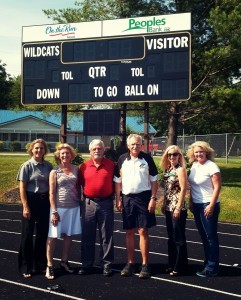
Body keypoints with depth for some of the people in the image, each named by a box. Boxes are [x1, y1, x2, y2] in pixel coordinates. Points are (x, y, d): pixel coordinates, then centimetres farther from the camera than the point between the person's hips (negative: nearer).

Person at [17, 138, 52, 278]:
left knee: (43, 233, 11)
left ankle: (40, 264, 26)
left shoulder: (48, 165, 3)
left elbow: (51, 185, 9)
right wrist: (25, 206, -14)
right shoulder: (27, 166, -7)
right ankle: (25, 267, 14)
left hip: (45, 201, 4)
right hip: (31, 200, -4)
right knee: (28, 234, 3)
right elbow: (22, 187, -8)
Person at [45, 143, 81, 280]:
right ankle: (50, 265, 7)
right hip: (59, 207, -3)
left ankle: (64, 261, 26)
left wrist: (80, 204, 10)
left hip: (73, 207, 3)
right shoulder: (55, 171, -3)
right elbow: (52, 193, -6)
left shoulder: (76, 169, 6)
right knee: (53, 236, -1)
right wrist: (54, 211, -11)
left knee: (69, 235, 11)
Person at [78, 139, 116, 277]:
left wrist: (114, 196, 0)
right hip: (89, 203, 2)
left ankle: (107, 264, 14)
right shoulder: (84, 166, 4)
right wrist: (81, 199, 9)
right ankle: (87, 264, 19)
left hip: (106, 203, -2)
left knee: (107, 236, 5)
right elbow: (80, 184, 13)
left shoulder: (111, 165, 0)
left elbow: (115, 183, 6)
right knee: (87, 236, 8)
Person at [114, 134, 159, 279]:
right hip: (127, 198, 2)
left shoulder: (147, 158, -1)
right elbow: (118, 181, 8)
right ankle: (130, 263, 17)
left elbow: (154, 180, 0)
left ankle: (145, 265, 6)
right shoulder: (122, 159, 4)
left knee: (143, 231, -2)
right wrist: (118, 200, 3)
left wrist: (153, 198, -7)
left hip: (144, 197, -2)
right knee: (129, 232, 7)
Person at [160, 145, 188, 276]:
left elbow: (183, 189, -14)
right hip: (169, 207, 8)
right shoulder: (167, 170, 11)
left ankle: (180, 267, 9)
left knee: (179, 238, 0)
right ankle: (172, 264, 26)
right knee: (171, 237, 15)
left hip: (177, 207, -8)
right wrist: (164, 204, 13)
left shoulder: (180, 169, -10)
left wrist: (178, 208, -18)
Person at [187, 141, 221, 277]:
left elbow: (217, 187, -15)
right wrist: (191, 202, 12)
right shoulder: (194, 165, 9)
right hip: (197, 205, 7)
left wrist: (211, 206, -18)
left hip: (208, 205, -7)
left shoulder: (211, 166, -12)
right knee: (204, 236, 14)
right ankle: (208, 263, 25)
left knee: (210, 236, -2)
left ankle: (212, 268, 5)